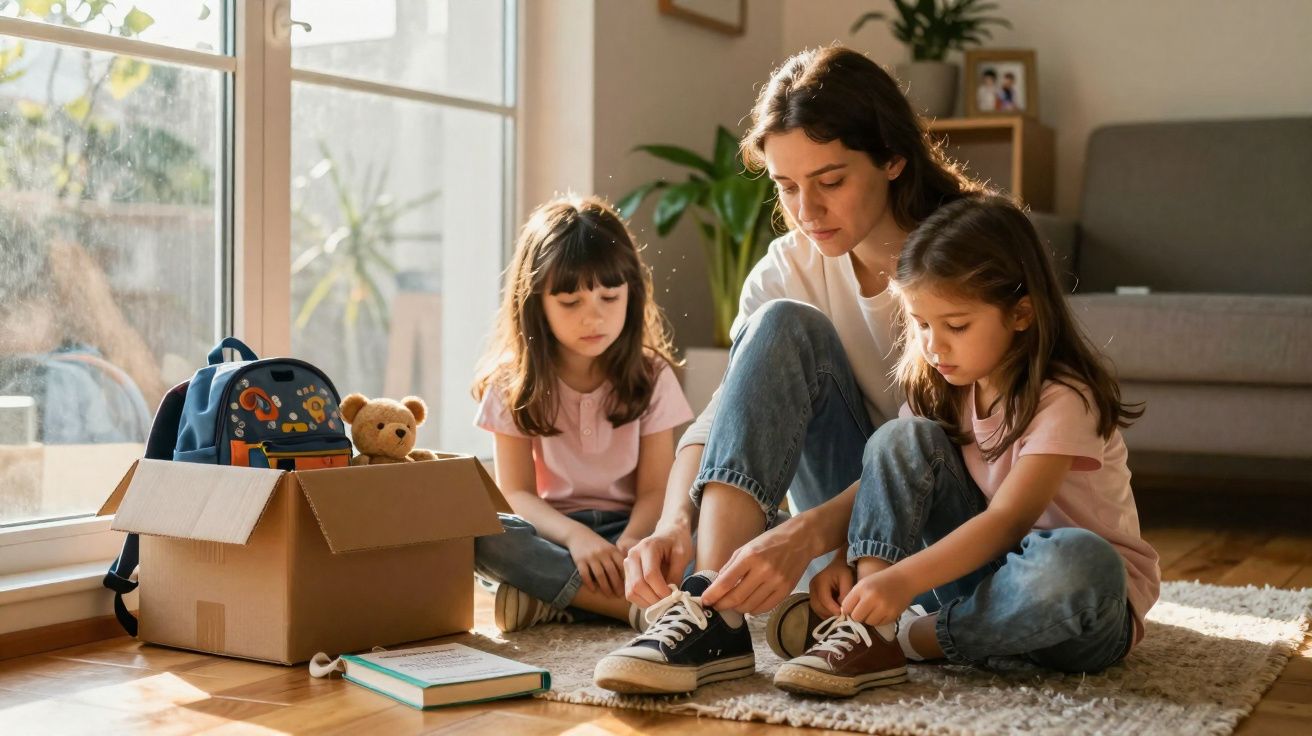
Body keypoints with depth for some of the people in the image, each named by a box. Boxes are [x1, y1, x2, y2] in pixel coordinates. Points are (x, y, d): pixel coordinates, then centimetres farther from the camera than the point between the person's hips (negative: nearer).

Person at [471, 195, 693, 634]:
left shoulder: (650, 375, -1)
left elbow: (655, 489, -6)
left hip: (626, 529, 0)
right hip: (553, 530, 0)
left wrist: (628, 547, -28)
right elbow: (516, 492, -7)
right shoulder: (515, 384, -1)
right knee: (479, 534, -34)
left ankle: (549, 597, -30)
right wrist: (576, 536, -27)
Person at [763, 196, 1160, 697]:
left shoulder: (1063, 400, -20)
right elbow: (888, 478, -1)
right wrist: (845, 558, -20)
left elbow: (1008, 520, -30)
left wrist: (903, 580, -41)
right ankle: (866, 629, -25)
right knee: (903, 438, -12)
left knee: (1079, 561, -42)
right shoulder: (945, 388, 2)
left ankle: (902, 642, -25)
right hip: (980, 568, 5)